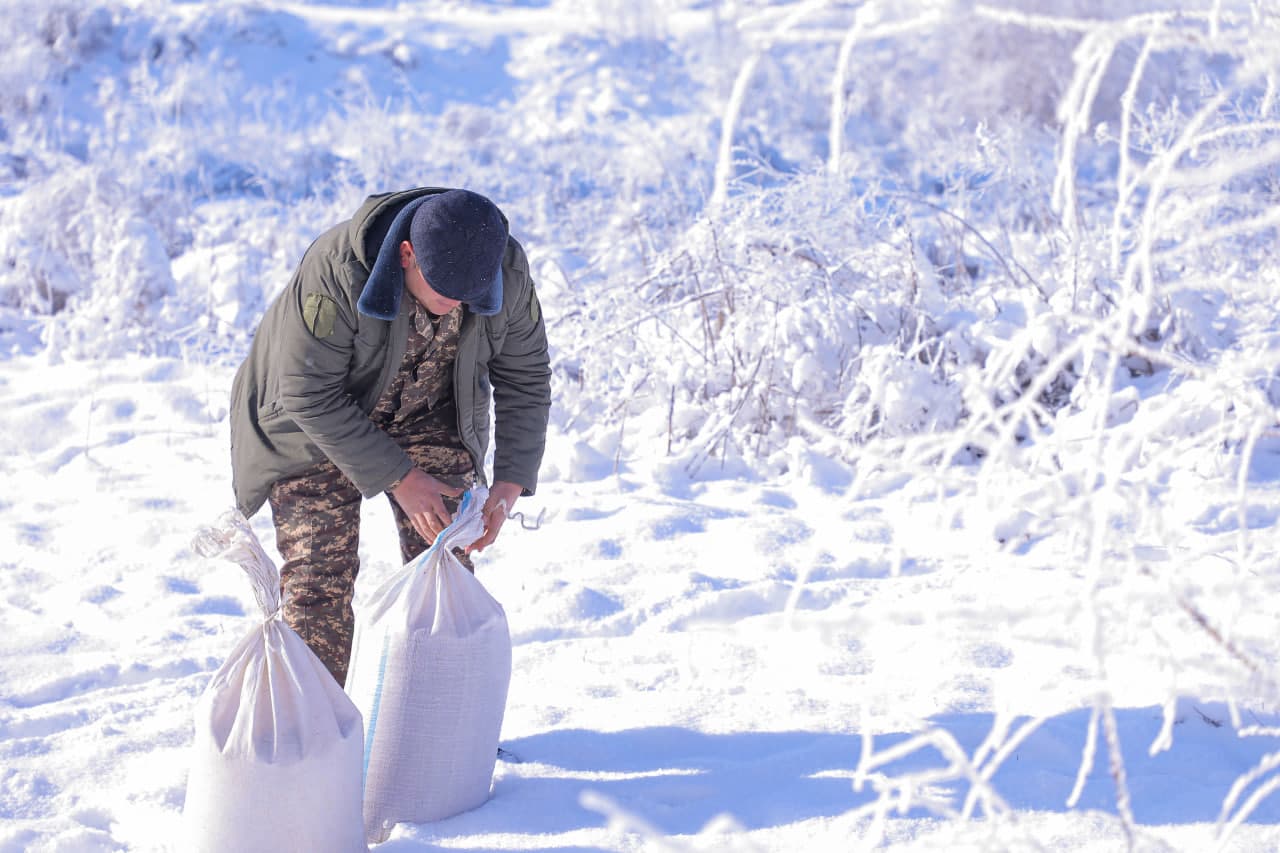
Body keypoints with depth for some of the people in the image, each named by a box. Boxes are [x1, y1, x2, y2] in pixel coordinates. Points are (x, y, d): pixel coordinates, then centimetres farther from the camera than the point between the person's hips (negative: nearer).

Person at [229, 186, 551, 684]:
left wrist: (510, 484, -18)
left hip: (430, 419, 3)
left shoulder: (508, 272, -24)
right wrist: (398, 479, -28)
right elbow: (310, 396, -29)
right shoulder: (336, 271, -37)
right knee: (318, 581, -9)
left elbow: (525, 380, -9)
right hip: (317, 421, -3)